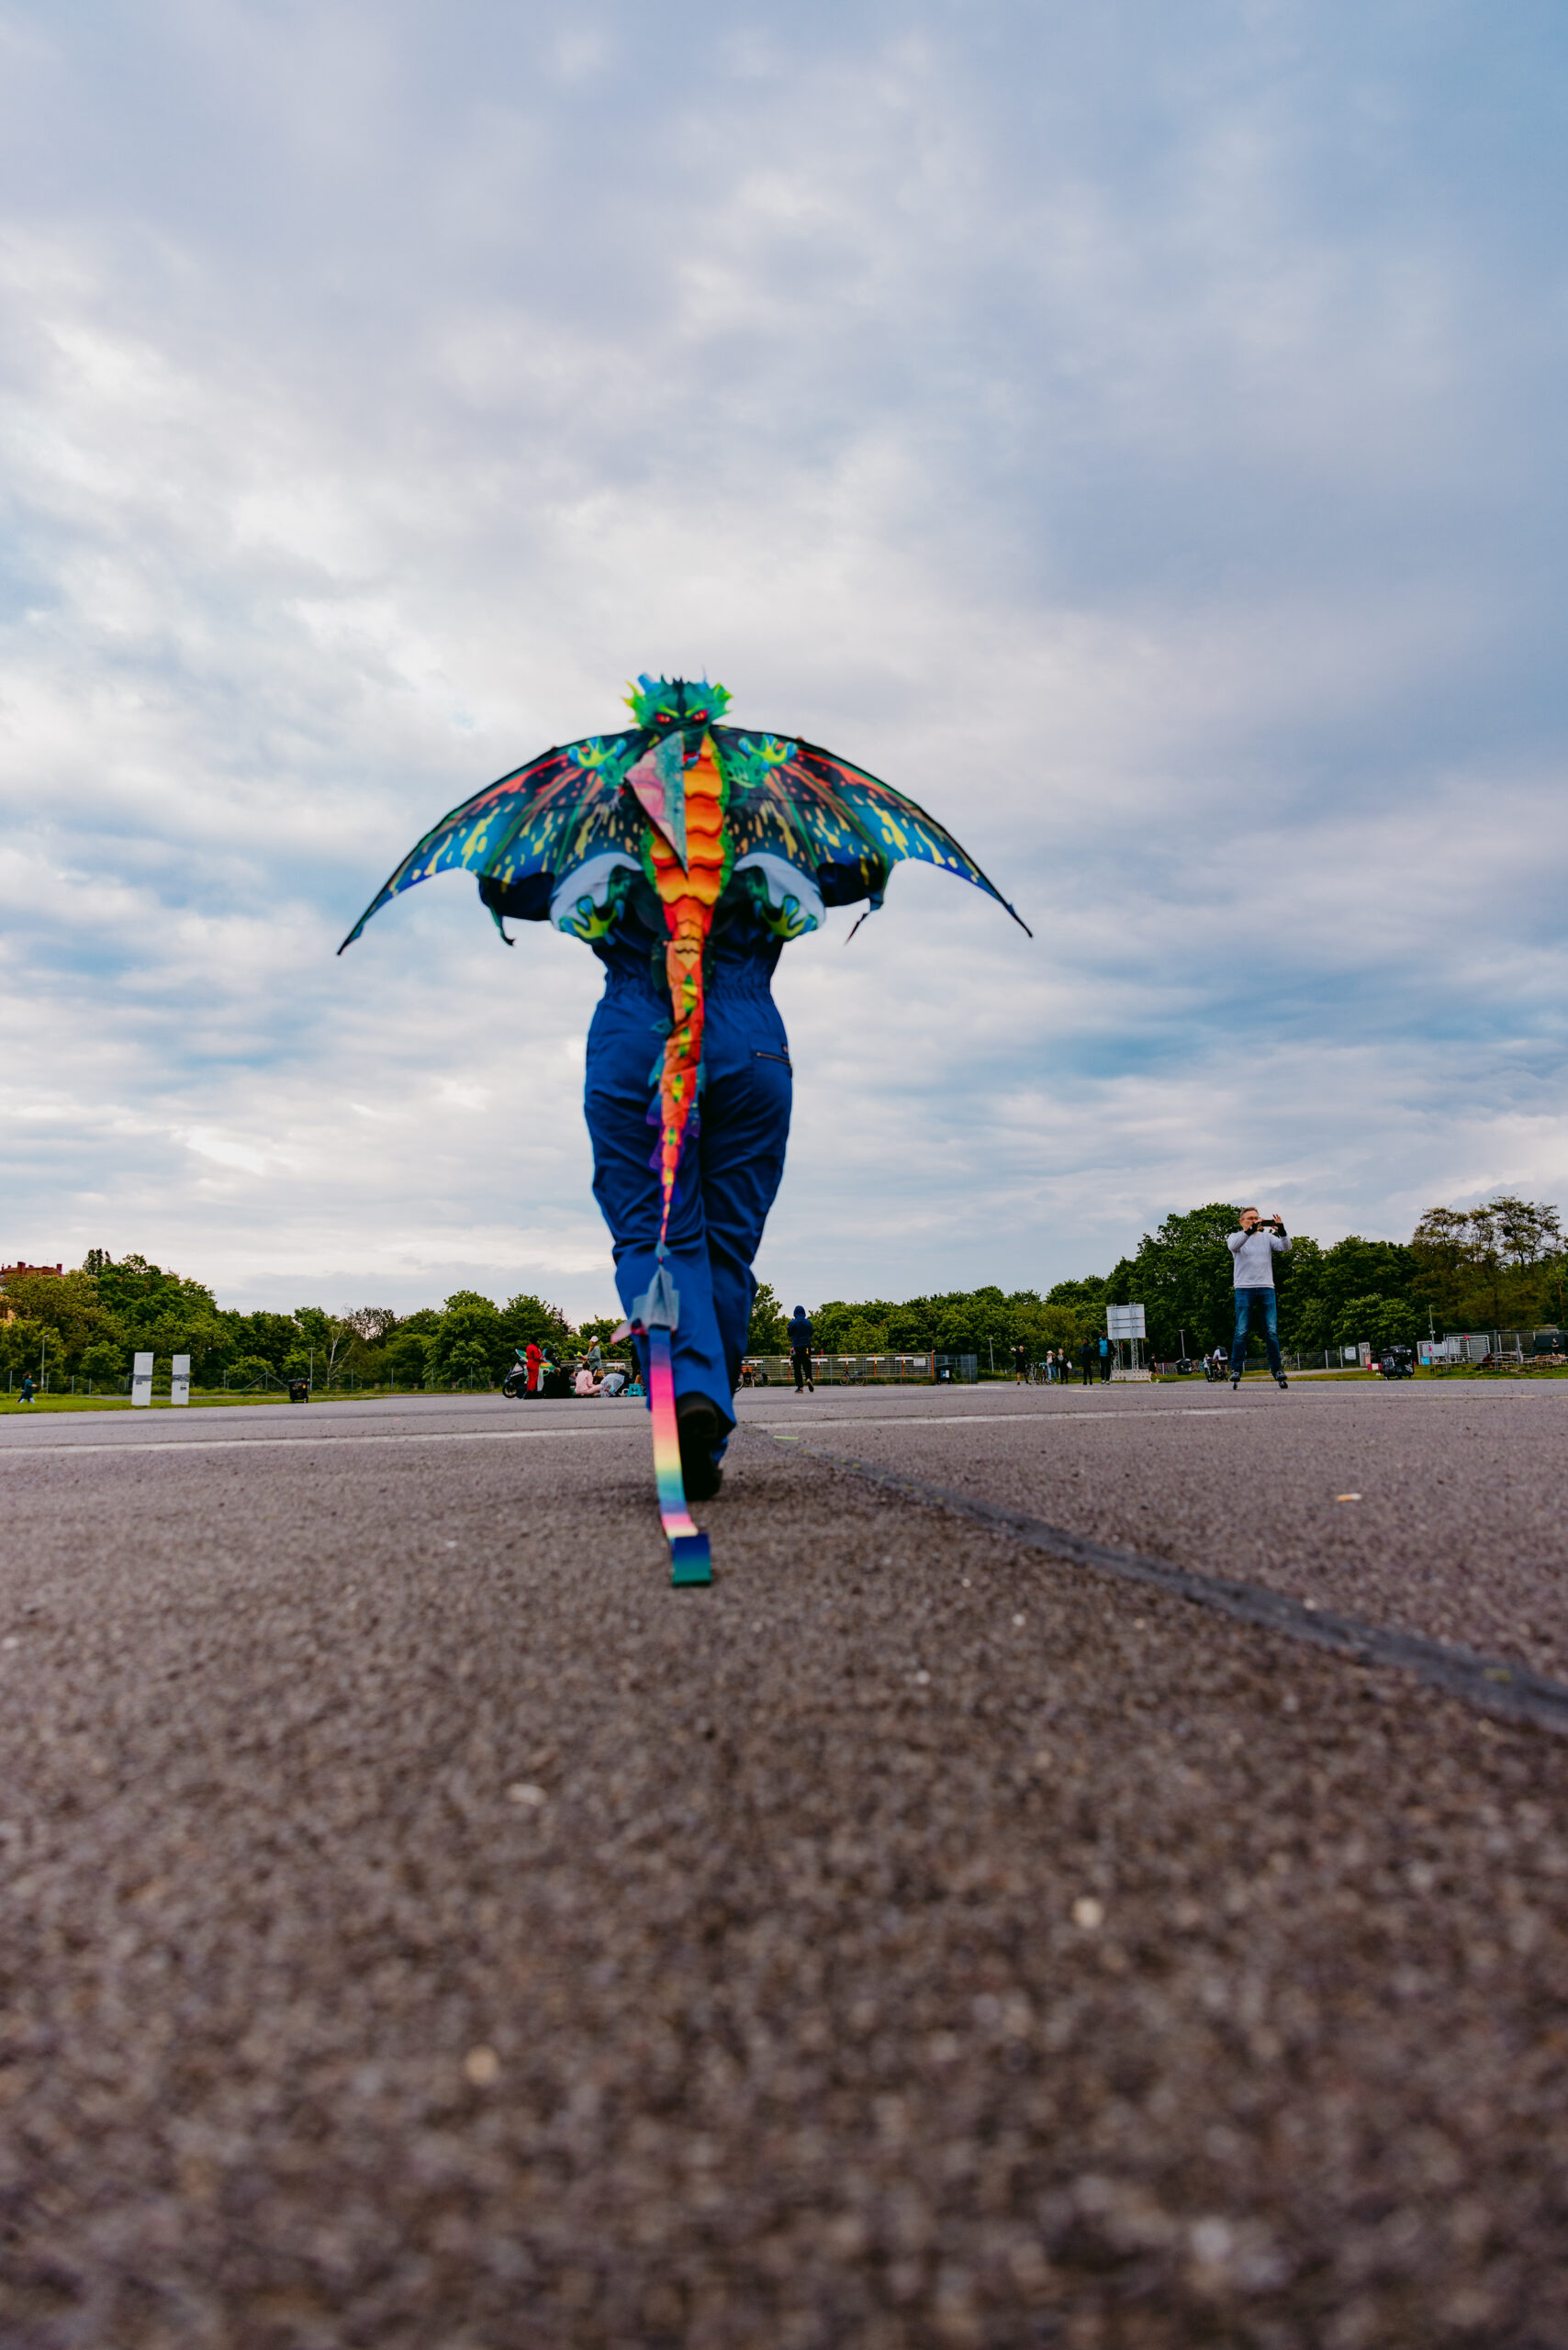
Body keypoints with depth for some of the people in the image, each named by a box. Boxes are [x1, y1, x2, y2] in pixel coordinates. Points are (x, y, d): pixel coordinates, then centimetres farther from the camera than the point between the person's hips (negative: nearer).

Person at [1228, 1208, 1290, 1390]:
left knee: (1271, 1331, -2)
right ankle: (1236, 1371, -3)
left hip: (1266, 1288, 2)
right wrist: (1250, 1230, -28)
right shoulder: (1236, 1237, 8)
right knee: (1241, 1332, -7)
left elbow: (1286, 1248, 0)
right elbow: (1233, 1246, -16)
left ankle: (1277, 1369, 3)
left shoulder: (1267, 1237, 15)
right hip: (1244, 1288, -2)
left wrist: (1281, 1230, -17)